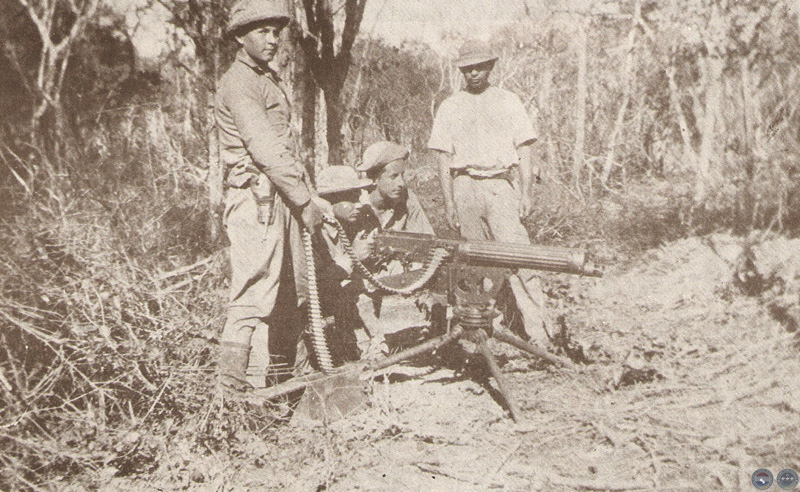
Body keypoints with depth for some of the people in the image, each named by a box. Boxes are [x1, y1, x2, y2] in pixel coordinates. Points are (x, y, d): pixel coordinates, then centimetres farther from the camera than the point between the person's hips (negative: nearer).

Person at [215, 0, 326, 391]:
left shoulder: (269, 79, 21)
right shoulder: (239, 83, -10)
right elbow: (266, 151, -18)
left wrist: (304, 197, 12)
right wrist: (306, 203, -18)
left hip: (279, 197, 10)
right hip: (256, 199, -10)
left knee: (287, 287, 11)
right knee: (254, 291, -8)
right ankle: (233, 383, 0)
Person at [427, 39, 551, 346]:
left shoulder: (508, 102, 12)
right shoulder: (449, 107, 13)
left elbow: (524, 151, 9)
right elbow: (444, 158, 10)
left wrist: (526, 193, -1)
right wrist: (448, 202, 2)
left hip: (501, 185, -1)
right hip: (465, 186, 1)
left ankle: (537, 330, -11)